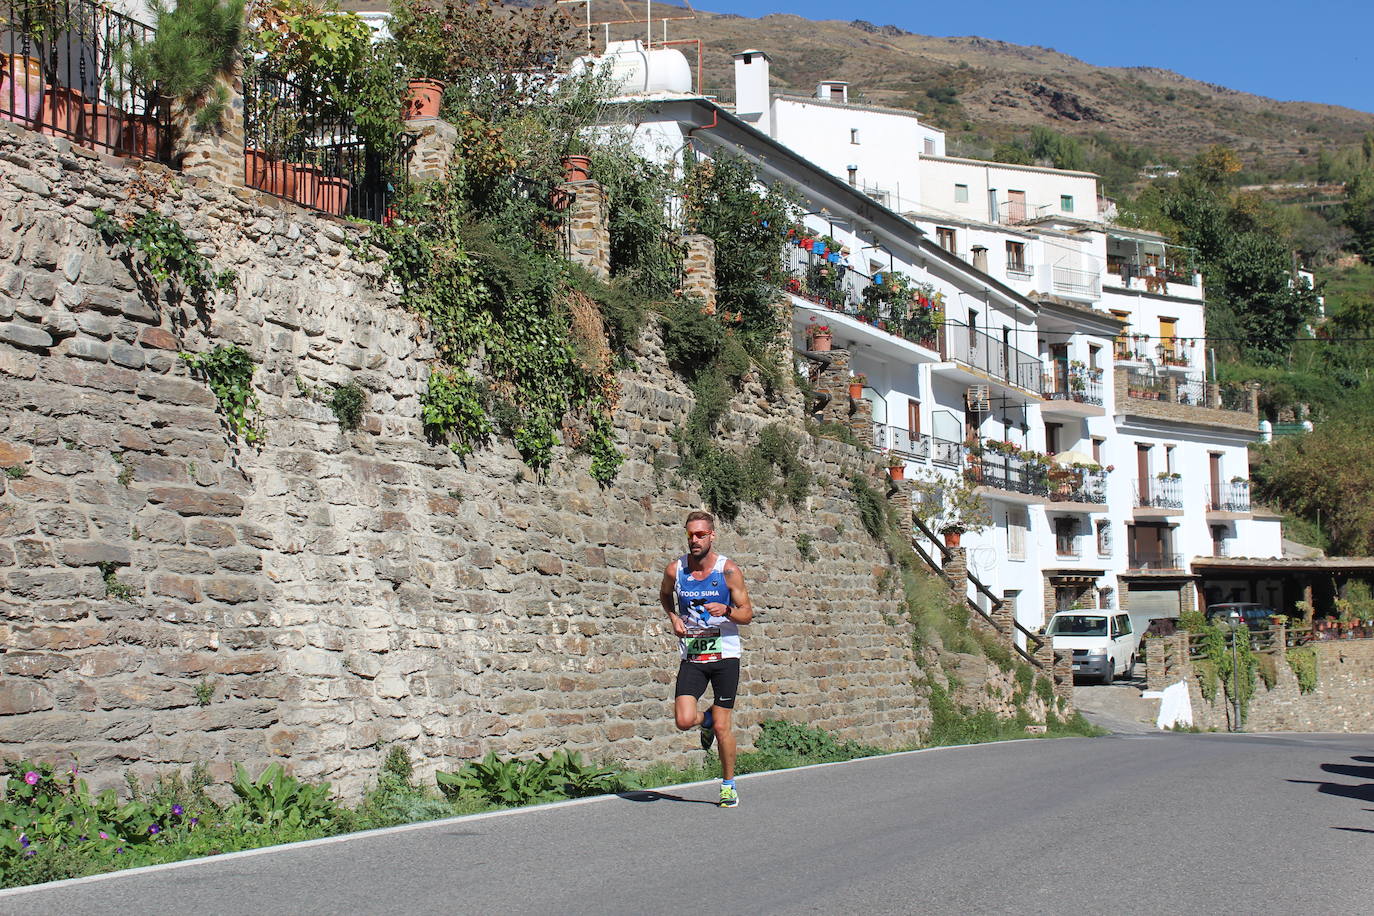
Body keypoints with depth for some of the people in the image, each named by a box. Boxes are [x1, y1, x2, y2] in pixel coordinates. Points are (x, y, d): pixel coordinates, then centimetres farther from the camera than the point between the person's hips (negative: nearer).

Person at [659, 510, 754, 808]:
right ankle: (706, 720, 23)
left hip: (725, 655, -2)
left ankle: (728, 784, 21)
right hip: (692, 657, 2)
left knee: (722, 727, 0)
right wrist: (673, 617, 2)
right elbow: (664, 595, 21)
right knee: (684, 721, -14)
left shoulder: (728, 570, -7)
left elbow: (747, 614, -2)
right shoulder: (675, 569, -1)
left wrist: (726, 610, -23)